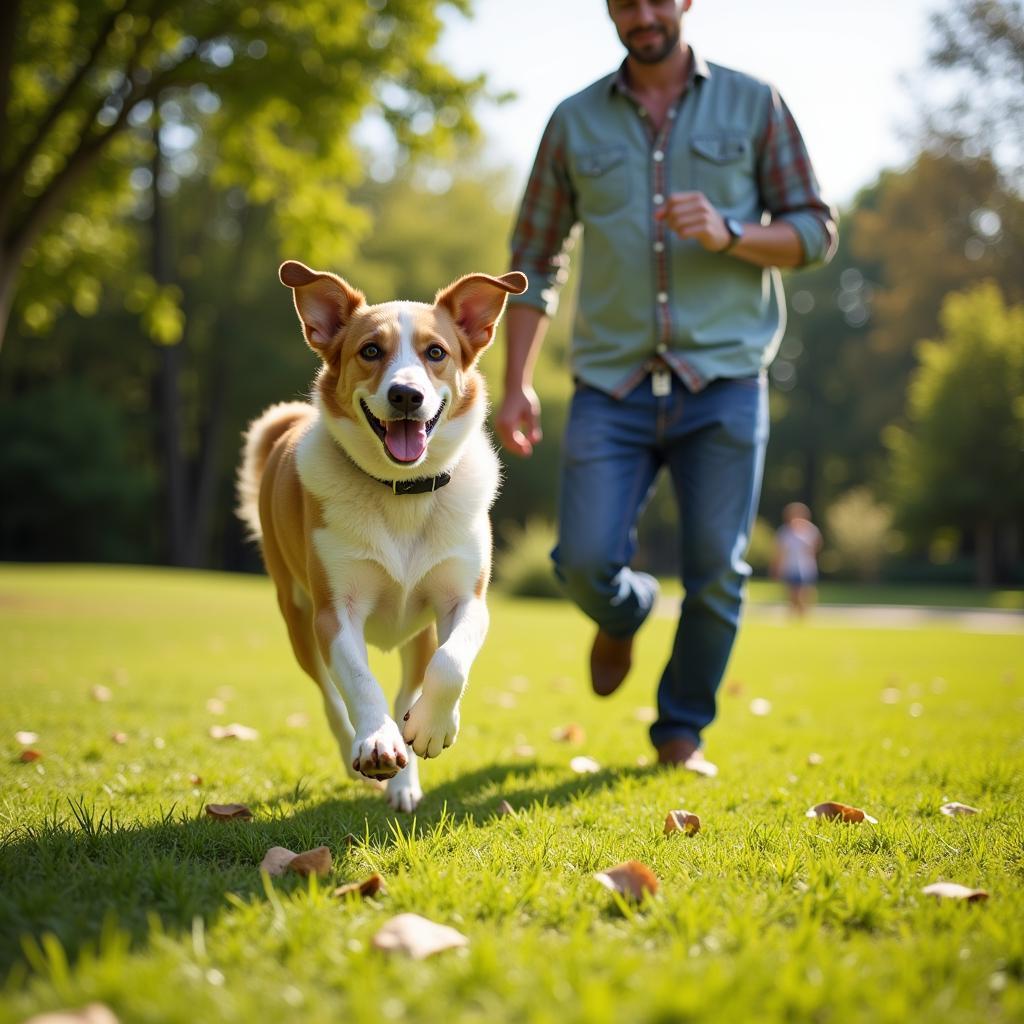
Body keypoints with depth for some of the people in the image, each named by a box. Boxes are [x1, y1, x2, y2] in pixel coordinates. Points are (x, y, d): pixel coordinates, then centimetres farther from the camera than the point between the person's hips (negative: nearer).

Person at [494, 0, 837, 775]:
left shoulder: (753, 105, 7)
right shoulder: (575, 122, 10)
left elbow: (816, 230, 6)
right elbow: (535, 260, 12)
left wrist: (729, 233, -14)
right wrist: (517, 385, 4)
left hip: (723, 382, -1)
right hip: (613, 384, 1)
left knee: (718, 574, -1)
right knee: (587, 562, -10)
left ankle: (684, 732, 22)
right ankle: (625, 613, 28)